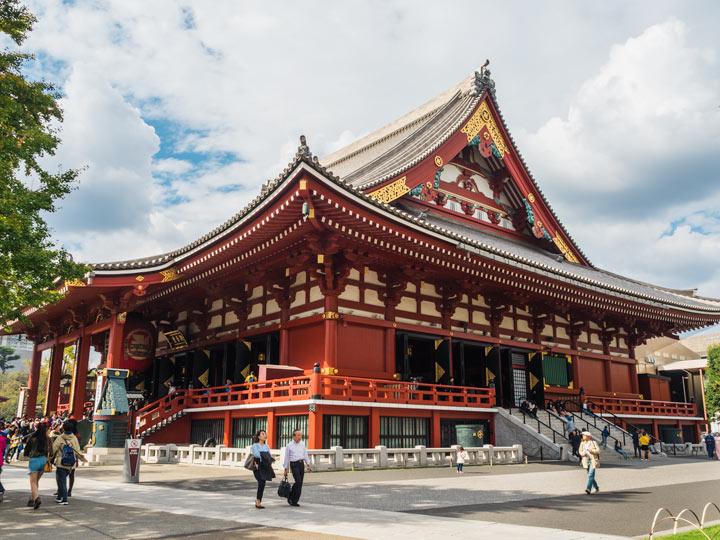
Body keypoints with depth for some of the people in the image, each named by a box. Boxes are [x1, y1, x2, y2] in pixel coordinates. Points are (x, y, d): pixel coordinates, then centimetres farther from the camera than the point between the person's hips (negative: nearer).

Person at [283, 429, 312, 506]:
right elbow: (286, 458, 2)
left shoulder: (302, 444, 10)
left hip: (301, 464, 5)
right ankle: (290, 498, 0)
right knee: (298, 481, -18)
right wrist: (286, 469, 1)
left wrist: (309, 465, 9)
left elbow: (305, 455, 14)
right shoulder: (289, 446, -2)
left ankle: (295, 501, 13)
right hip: (294, 465, -5)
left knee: (300, 484, 3)